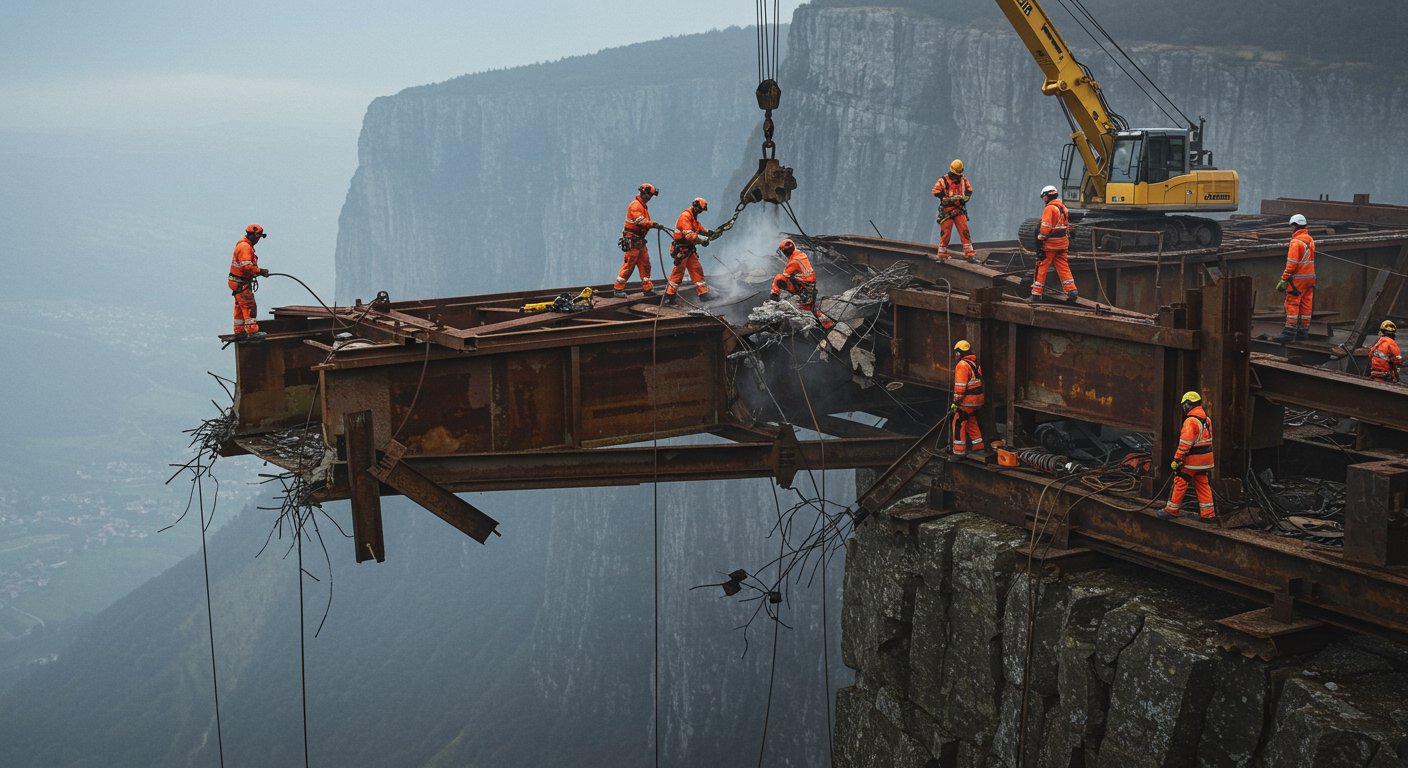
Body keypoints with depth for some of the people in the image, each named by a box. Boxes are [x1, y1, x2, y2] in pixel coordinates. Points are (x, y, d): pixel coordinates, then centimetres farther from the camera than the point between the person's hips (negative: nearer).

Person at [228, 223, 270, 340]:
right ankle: (252, 332, -8)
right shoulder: (245, 247, -19)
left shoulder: (245, 246, 16)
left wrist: (258, 272, 4)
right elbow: (247, 266, -27)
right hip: (241, 283, -11)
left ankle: (239, 332, 20)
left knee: (240, 308, 15)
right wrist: (260, 271, -19)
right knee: (249, 307, -8)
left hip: (240, 283, 11)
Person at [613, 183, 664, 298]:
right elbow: (640, 221, -27)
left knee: (645, 263, 11)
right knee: (629, 264, -9)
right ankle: (618, 288, -6)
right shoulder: (635, 205, -13)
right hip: (632, 240, -10)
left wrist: (653, 225, -2)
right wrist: (654, 224, -36)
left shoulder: (643, 206, 20)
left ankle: (647, 288, 15)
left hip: (640, 240, 10)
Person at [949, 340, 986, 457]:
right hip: (977, 400, 9)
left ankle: (959, 451, -4)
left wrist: (956, 402, -17)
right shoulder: (975, 364, 14)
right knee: (972, 423, 21)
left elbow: (960, 386, -20)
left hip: (967, 401, -9)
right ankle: (978, 447, 25)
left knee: (958, 424, -3)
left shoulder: (962, 365, -15)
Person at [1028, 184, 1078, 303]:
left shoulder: (1050, 208, -14)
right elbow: (1067, 226, 19)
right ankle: (1072, 291, 2)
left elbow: (1045, 228, -19)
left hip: (1050, 244, -8)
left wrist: (1040, 240, -13)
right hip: (1062, 243, 8)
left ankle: (1036, 293, 2)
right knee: (1063, 267, 9)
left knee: (1042, 267, 0)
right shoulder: (1063, 207, 14)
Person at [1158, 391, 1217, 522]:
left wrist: (1177, 459, -18)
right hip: (1205, 458, 8)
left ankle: (1172, 510, 11)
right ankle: (1208, 514, 9)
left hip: (1192, 460, -8)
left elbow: (1185, 443, -22)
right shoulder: (1207, 419, 10)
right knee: (1203, 485, 11)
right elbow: (1209, 440, 16)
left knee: (1180, 483, 3)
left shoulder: (1191, 421, -18)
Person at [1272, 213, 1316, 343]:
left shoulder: (1296, 242, -15)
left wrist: (1284, 279, -16)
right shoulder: (1310, 240, 12)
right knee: (1305, 306, 10)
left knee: (1292, 305, -7)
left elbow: (1292, 263, -19)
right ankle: (1303, 332, 13)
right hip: (1310, 277, 8)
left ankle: (1289, 332, -10)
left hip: (1298, 279, -8)